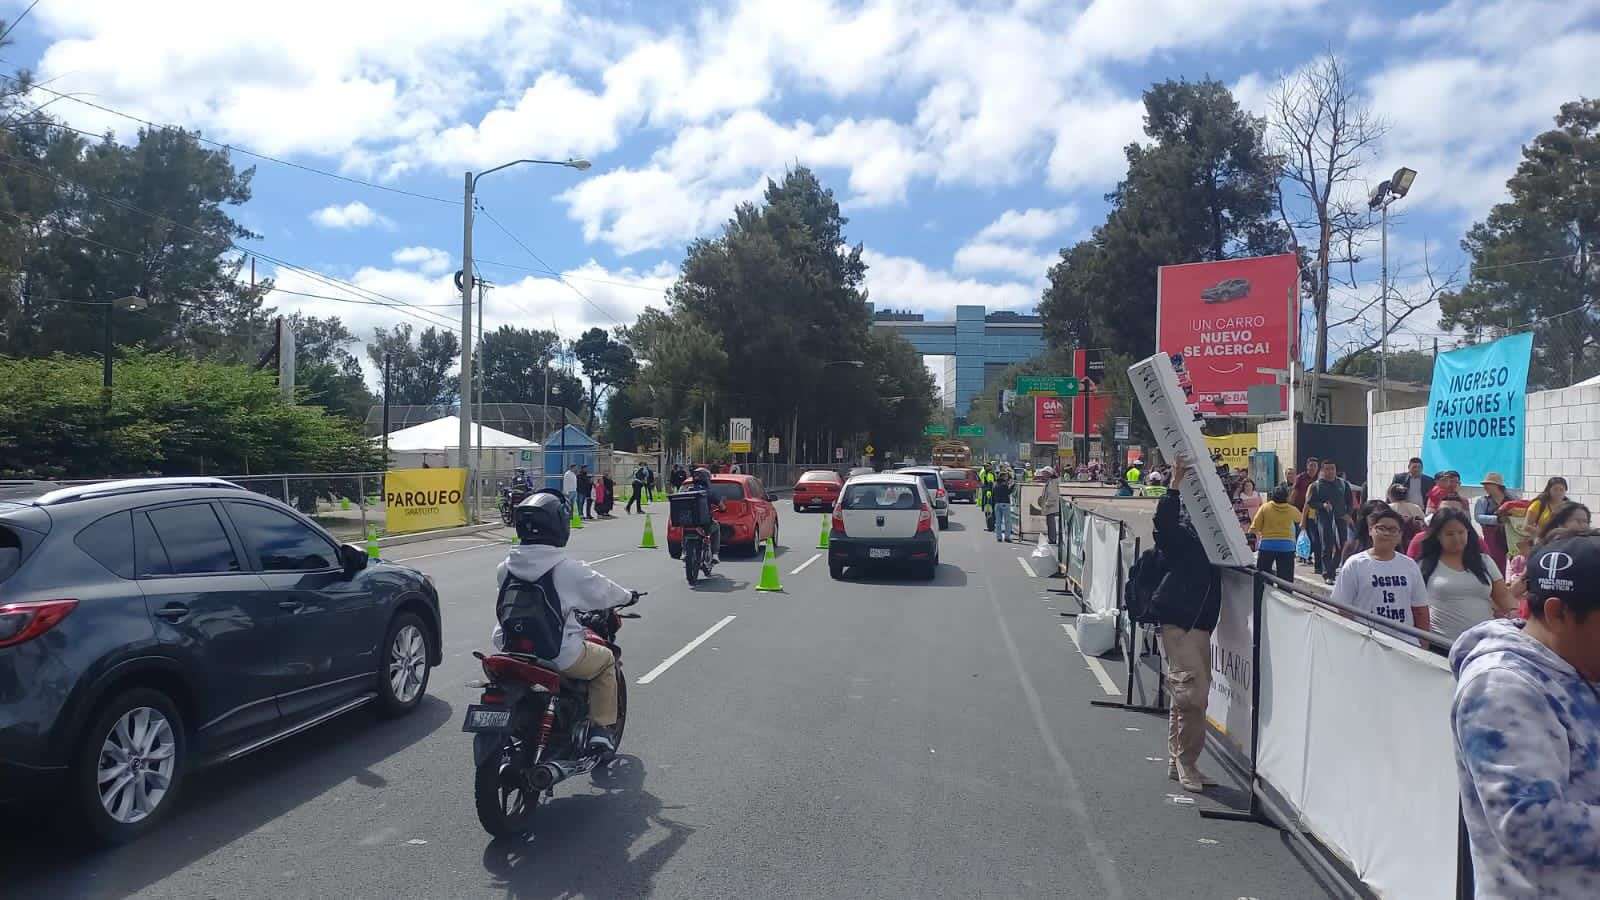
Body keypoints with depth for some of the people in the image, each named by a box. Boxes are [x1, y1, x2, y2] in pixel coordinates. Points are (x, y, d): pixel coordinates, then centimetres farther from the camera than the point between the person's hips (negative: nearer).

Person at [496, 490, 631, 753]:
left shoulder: (506, 567, -1)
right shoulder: (567, 569, -16)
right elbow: (602, 590, -4)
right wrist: (627, 596, 20)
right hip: (560, 656, -5)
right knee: (606, 661, 20)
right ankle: (601, 729, 16)